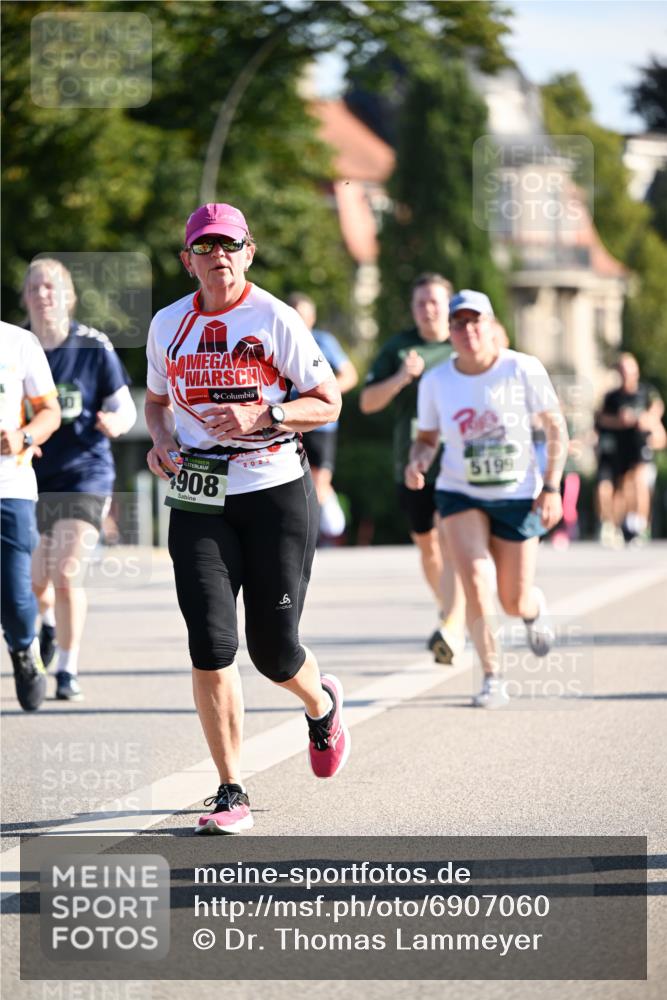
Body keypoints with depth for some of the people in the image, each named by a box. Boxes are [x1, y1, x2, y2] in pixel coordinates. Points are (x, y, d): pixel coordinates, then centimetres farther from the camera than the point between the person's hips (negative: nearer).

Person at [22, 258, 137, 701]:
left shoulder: (94, 346, -7)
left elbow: (125, 409, -1)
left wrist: (115, 423, -24)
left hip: (83, 474, -3)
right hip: (29, 478, 3)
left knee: (67, 575, -16)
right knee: (35, 582, 15)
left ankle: (68, 670, -4)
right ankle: (49, 622, 49)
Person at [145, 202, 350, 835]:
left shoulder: (275, 320, -5)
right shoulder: (168, 325, 7)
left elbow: (328, 402, -3)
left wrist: (261, 415, -19)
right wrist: (160, 438, 2)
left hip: (275, 494, -3)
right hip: (199, 501, 3)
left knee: (272, 650, 1)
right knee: (210, 646, -11)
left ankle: (321, 704, 39)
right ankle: (230, 793, -2)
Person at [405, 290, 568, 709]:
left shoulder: (523, 370, -12)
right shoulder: (436, 382, -6)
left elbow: (556, 428, -5)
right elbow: (427, 438, 7)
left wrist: (551, 487, -12)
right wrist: (418, 461, -16)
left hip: (518, 496, -1)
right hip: (460, 495, 1)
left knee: (515, 603, 6)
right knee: (477, 587, -19)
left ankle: (535, 607, 45)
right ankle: (493, 678, -3)